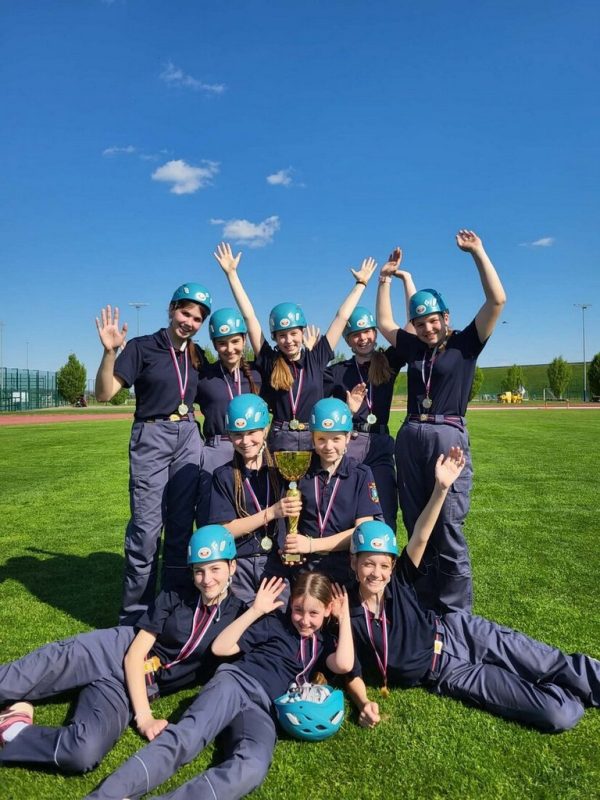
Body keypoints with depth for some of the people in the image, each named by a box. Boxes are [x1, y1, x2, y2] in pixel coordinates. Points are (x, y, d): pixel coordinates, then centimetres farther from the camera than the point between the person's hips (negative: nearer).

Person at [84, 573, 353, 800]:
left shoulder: (324, 642, 20)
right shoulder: (275, 623, 12)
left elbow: (343, 665, -4)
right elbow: (220, 647, 6)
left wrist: (344, 616, 3)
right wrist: (256, 611, 0)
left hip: (264, 710, 1)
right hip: (236, 682, 0)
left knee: (253, 767, -35)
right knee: (184, 737, -32)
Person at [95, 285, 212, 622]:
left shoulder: (197, 355, 9)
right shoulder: (142, 347, -6)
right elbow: (104, 393, -12)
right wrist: (110, 351, -26)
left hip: (189, 438, 5)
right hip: (151, 439, -4)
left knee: (181, 524, 8)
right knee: (147, 527, -4)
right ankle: (135, 614, 12)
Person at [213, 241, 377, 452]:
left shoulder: (315, 358, 5)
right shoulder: (269, 361, 3)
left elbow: (342, 317, 12)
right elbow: (249, 316, 4)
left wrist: (361, 283, 19)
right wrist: (231, 273, 6)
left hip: (315, 439, 1)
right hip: (279, 441, -1)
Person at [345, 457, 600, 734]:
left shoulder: (398, 582, -10)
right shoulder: (349, 615, -15)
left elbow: (420, 537, -23)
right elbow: (353, 674, -4)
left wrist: (441, 488, -36)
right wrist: (363, 703, -25)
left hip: (457, 633, 2)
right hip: (447, 673, -2)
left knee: (552, 663, -3)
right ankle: (570, 692, 19)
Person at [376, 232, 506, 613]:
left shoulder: (465, 343, 4)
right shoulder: (414, 347, 16)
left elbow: (497, 300, -5)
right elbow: (385, 323, 28)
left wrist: (478, 252, -1)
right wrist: (386, 279, 24)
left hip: (448, 436, -5)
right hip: (410, 437, 5)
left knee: (448, 529, -8)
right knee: (416, 526, 10)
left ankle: (456, 614, 4)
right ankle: (425, 606, 22)